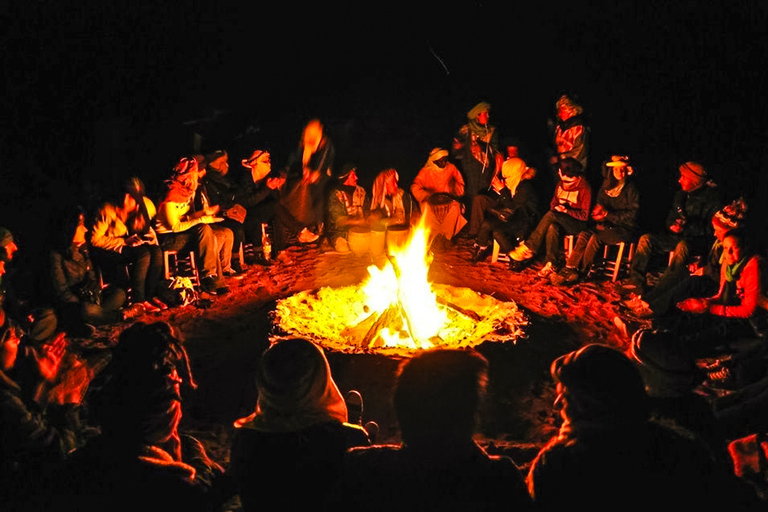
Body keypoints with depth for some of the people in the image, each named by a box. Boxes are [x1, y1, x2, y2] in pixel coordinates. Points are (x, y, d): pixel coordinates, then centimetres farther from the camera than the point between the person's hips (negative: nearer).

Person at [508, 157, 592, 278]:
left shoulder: (585, 189, -8)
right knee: (552, 227, -33)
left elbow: (585, 216, -10)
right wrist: (556, 208, -6)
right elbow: (553, 204, 17)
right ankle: (551, 264, -27)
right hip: (560, 222, 5)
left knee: (552, 215, -32)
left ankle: (528, 248, -27)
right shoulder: (560, 185, 10)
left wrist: (566, 210, -20)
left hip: (578, 224, -5)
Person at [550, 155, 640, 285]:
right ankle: (569, 269, -26)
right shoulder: (606, 186, 10)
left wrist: (608, 215, -17)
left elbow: (631, 214, -11)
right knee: (584, 235, -21)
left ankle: (582, 273, -18)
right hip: (608, 225, 6)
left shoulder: (630, 188, -8)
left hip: (625, 229, -5)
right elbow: (599, 204, 19)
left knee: (596, 237, -29)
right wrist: (598, 211, -6)